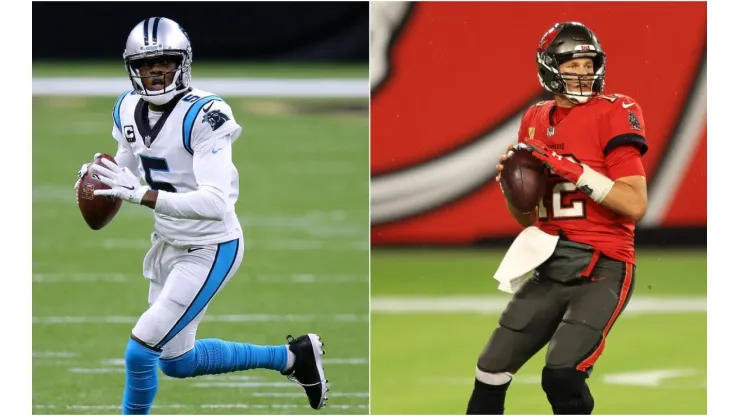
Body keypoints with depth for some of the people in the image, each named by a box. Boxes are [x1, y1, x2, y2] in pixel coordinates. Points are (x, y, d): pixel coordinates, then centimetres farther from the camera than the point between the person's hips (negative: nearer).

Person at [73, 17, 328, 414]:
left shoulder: (203, 116, -26)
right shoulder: (129, 109, -1)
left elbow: (216, 204, -35)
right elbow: (128, 169, 16)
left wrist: (142, 195, -44)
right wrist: (98, 175, -9)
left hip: (209, 250, -9)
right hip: (168, 244, 9)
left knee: (140, 352, -11)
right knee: (178, 362, 20)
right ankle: (292, 356, 35)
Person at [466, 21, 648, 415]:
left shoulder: (611, 115, -7)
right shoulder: (536, 121, 12)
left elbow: (636, 205, -16)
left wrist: (574, 171, -21)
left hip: (601, 268, -6)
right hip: (550, 269, 6)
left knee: (562, 374, -24)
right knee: (491, 372, 8)